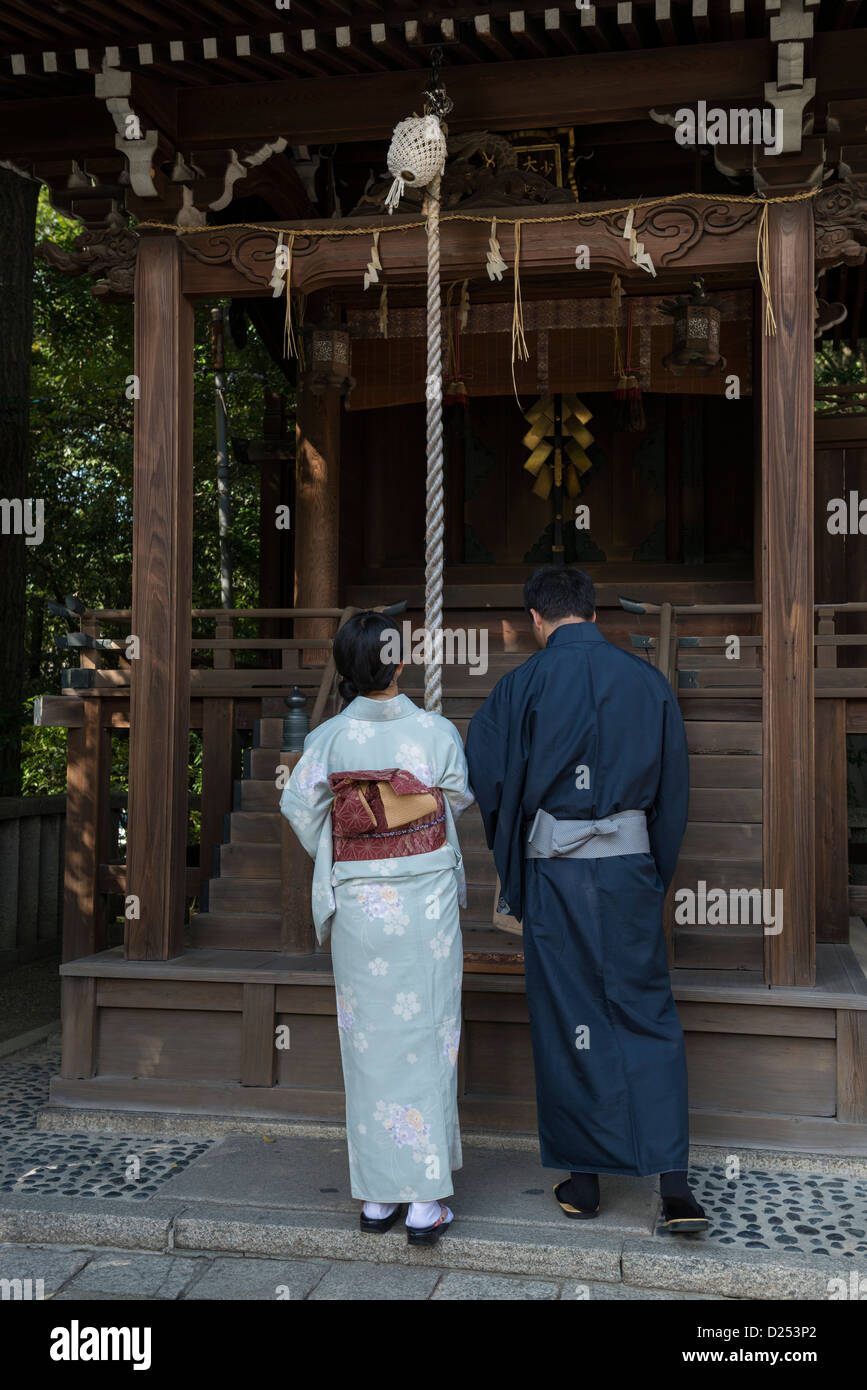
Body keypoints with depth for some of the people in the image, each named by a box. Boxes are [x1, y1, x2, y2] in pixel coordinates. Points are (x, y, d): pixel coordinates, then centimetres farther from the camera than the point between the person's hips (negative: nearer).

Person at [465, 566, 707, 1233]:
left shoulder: (524, 684, -5)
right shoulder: (648, 680, 4)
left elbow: (486, 778, -3)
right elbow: (674, 788, 8)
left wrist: (510, 866, 13)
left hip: (554, 866, -2)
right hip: (630, 862, 2)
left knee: (566, 1019, 9)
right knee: (648, 1015, 9)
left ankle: (584, 1180, 18)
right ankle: (673, 1182, 4)